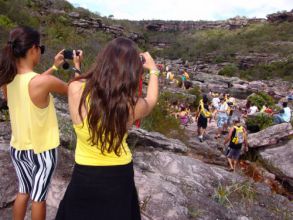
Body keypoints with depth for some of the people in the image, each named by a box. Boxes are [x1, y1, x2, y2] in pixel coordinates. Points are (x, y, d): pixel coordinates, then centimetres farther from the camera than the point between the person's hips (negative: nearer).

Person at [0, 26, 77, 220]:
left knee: (23, 191, 26)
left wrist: (55, 66, 14)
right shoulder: (45, 82, -26)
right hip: (42, 151, -5)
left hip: (18, 148, 6)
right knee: (38, 196, 16)